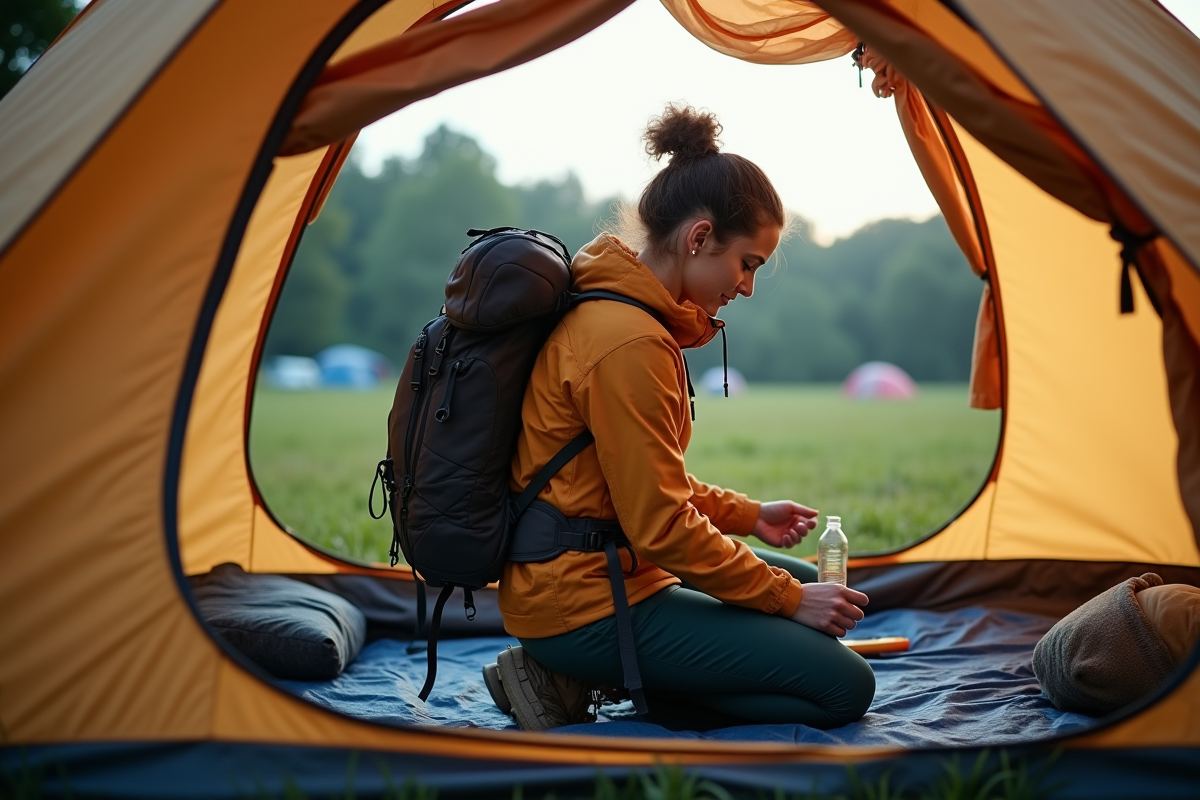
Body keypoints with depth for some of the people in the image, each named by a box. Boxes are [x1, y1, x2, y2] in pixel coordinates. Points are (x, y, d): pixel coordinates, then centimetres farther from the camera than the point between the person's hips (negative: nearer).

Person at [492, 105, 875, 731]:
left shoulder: (608, 310, 9)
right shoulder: (628, 341, -23)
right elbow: (661, 527, -20)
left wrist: (748, 515, 16)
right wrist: (788, 600, -11)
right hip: (585, 604, -10)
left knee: (801, 582, 24)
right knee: (844, 687, -8)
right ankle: (580, 678, -7)